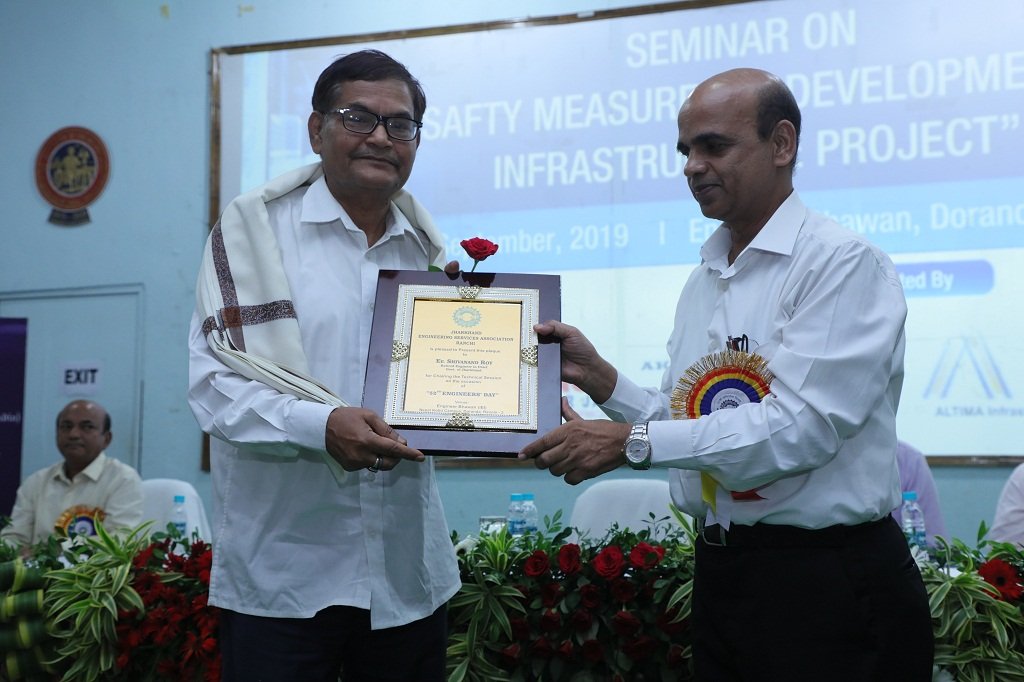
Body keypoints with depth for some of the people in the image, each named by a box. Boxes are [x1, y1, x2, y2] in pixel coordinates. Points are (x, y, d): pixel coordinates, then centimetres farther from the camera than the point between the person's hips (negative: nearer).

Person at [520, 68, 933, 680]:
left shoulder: (844, 264, -12)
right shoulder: (704, 280, 12)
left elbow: (800, 427, -23)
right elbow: (685, 423, 12)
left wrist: (632, 442, -23)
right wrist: (600, 378, -4)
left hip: (826, 580, -7)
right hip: (719, 572, 7)